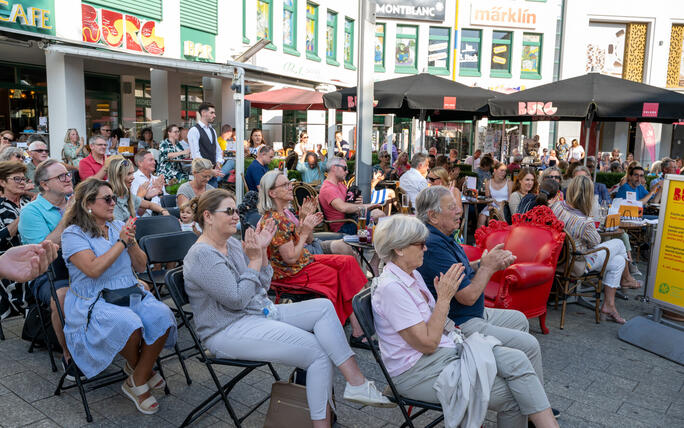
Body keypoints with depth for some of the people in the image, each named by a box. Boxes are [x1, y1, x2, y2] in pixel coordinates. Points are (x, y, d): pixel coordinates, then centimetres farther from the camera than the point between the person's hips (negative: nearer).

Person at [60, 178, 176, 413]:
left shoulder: (119, 226, 13)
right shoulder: (73, 234, -3)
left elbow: (141, 266, 10)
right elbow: (93, 269, -19)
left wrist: (131, 242, -7)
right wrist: (121, 242, -13)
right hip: (94, 302, -5)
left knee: (162, 316, -25)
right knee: (129, 324, -34)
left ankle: (137, 382, -8)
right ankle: (138, 368, 1)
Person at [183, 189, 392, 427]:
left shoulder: (232, 244, 11)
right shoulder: (202, 255, -15)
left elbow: (262, 287, 11)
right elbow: (237, 299, -21)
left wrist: (262, 251, -2)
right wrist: (254, 260, -14)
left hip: (262, 312, 9)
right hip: (229, 332, -9)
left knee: (324, 307, -9)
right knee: (319, 352, -19)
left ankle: (356, 383, -17)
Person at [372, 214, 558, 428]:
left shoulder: (412, 274, 8)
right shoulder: (391, 288, -22)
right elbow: (427, 344, -21)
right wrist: (444, 298, -18)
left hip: (447, 349, 9)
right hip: (417, 371, -9)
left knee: (516, 360, -11)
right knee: (510, 397, -16)